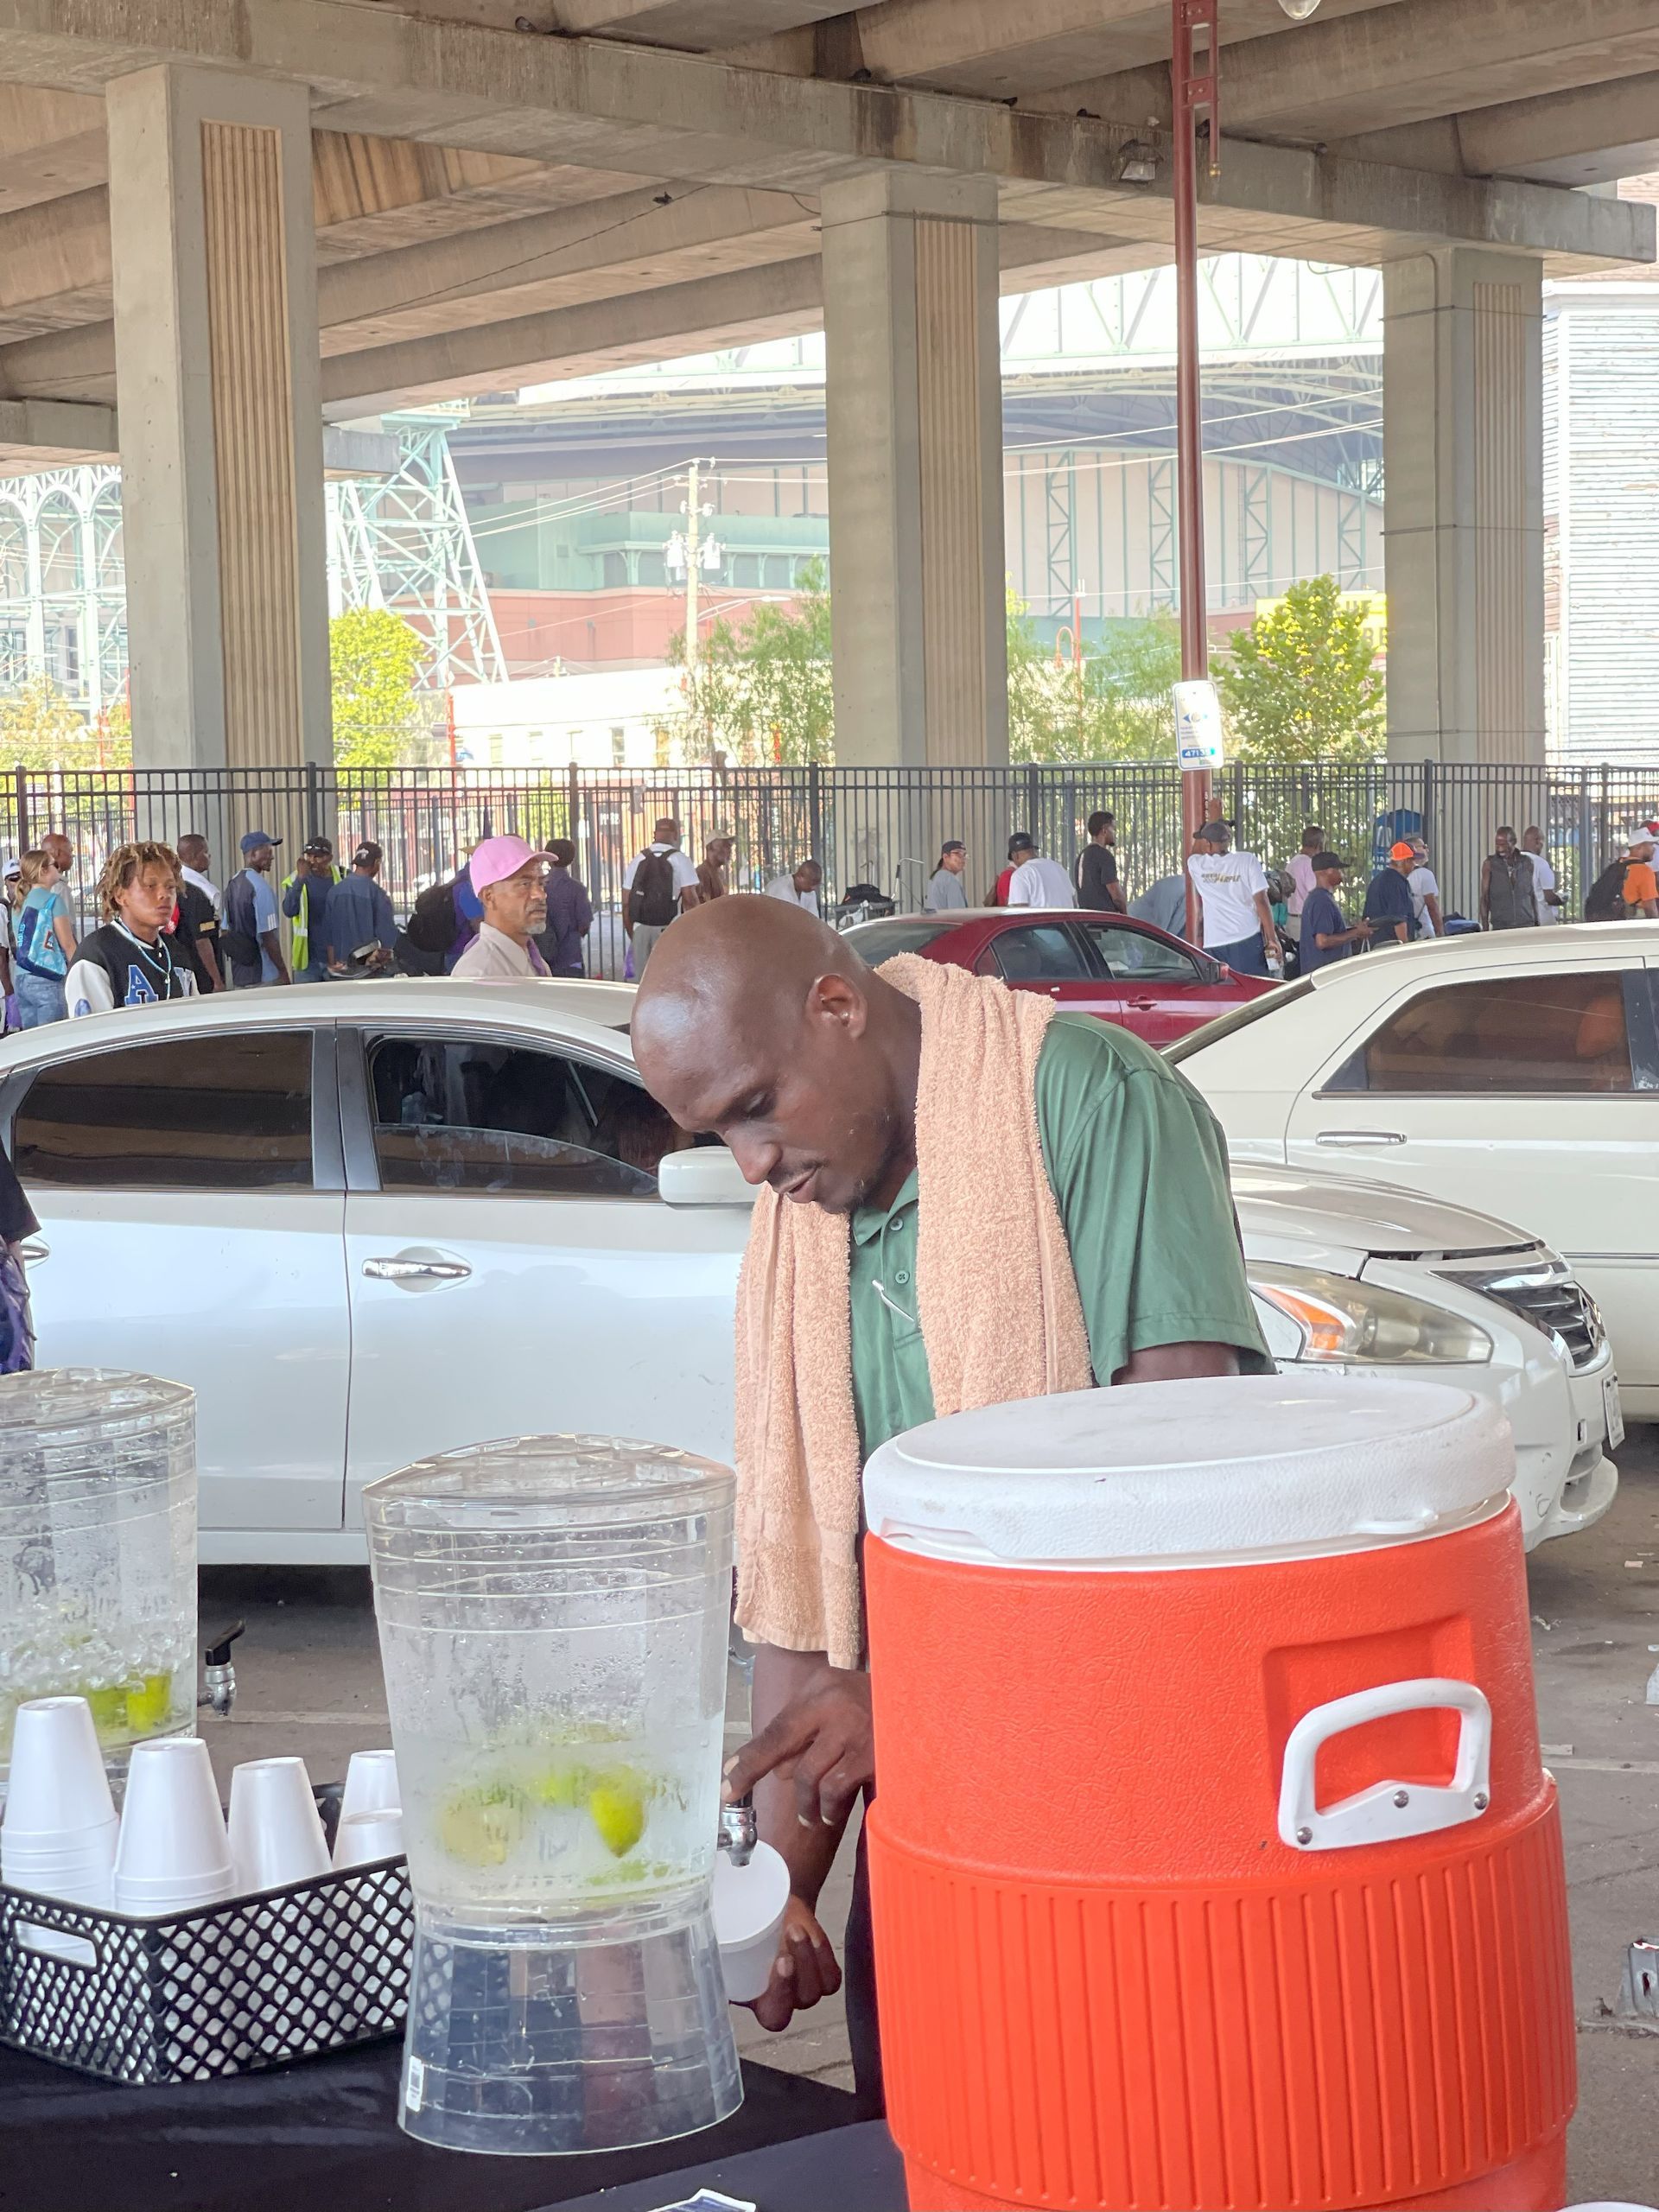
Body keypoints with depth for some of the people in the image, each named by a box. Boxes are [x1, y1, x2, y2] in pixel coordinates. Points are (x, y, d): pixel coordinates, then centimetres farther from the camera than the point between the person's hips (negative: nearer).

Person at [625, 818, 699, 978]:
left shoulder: (637, 860, 10)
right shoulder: (679, 859, -2)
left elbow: (626, 903, 9)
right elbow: (690, 899, -7)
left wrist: (631, 934, 16)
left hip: (640, 929, 4)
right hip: (669, 929, -4)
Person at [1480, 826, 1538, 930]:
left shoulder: (1526, 862, 7)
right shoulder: (1490, 864, 1)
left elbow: (1533, 895, 14)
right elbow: (1484, 898, 3)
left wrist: (1536, 924, 12)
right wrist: (1485, 928, -3)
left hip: (1526, 926, 1)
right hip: (1500, 926, -1)